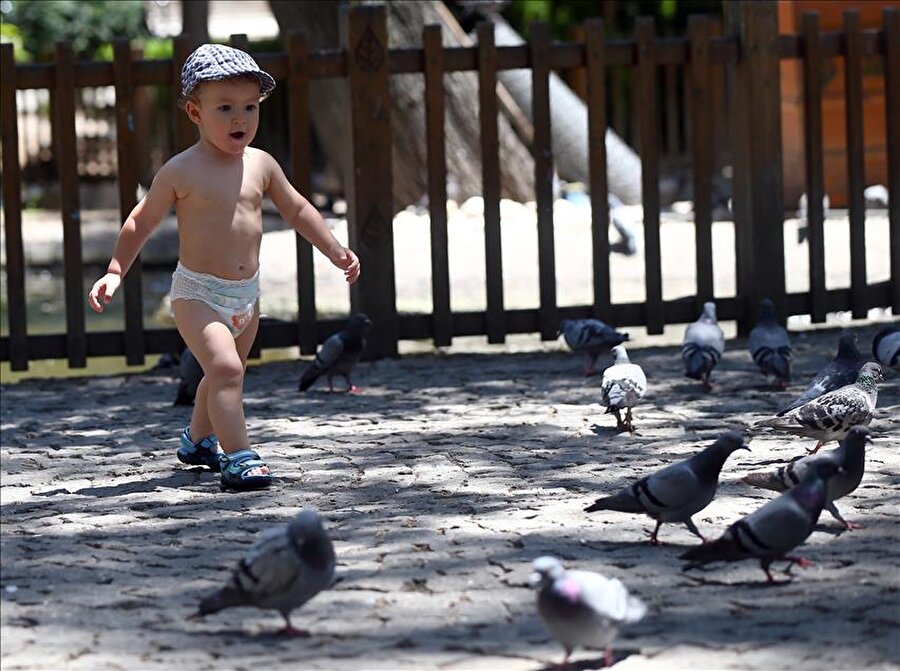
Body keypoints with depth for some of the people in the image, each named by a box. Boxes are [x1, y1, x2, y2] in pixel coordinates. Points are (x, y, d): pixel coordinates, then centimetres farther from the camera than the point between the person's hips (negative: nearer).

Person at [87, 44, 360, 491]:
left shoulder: (260, 165, 1)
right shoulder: (181, 172, -13)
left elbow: (297, 210, 14)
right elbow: (141, 223, -5)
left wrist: (335, 251, 14)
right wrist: (114, 272, -12)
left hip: (246, 294, 6)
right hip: (197, 294, -6)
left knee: (225, 374, 23)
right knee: (225, 369, -23)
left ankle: (198, 441, 46)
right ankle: (238, 458, -24)